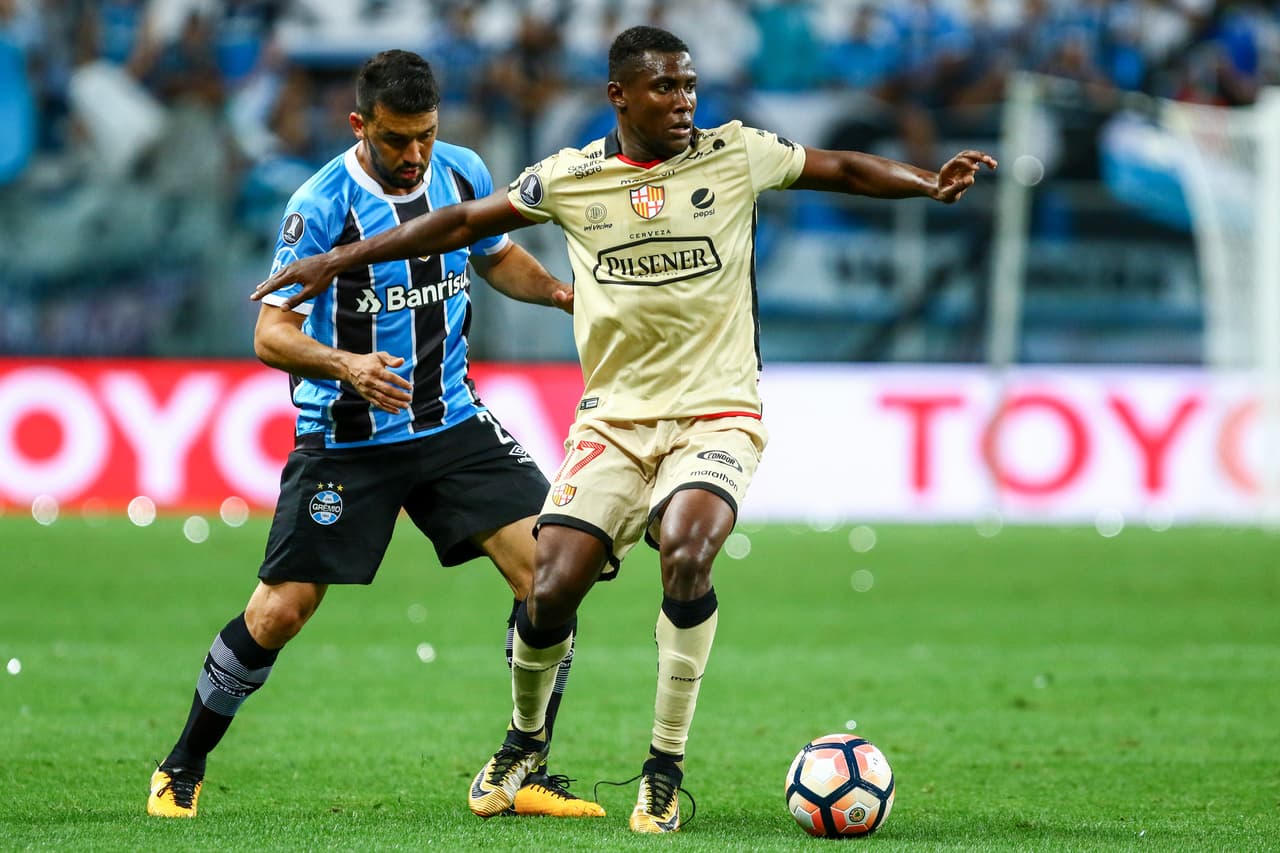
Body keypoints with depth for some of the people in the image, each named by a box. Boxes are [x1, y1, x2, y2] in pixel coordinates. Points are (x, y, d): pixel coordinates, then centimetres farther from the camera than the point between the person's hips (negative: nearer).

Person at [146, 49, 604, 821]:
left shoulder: (464, 174, 0)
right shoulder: (321, 206, -17)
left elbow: (499, 258, 20)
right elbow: (272, 334, -17)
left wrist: (565, 292, 1)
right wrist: (346, 366, -36)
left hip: (452, 423, 4)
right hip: (346, 438, -4)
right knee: (279, 613, -4)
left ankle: (526, 776, -1)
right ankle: (182, 770, 18)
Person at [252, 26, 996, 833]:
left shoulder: (735, 155, -1)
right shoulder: (570, 179, 3)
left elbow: (842, 168, 4)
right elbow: (462, 222, 11)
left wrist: (929, 182, -13)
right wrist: (338, 260, 11)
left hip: (716, 416, -2)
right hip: (614, 419, 2)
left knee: (684, 551, -30)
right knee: (550, 592, -10)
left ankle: (666, 768, -16)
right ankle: (526, 737, 23)